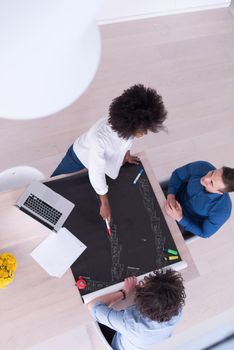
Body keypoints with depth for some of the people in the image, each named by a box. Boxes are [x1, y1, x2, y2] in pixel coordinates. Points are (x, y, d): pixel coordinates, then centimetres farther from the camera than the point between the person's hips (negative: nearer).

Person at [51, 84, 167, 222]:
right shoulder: (99, 137, -49)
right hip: (80, 157, -4)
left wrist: (126, 154, 12)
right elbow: (96, 174, -38)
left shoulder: (130, 125, -31)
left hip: (105, 157, 4)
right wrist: (105, 203, -27)